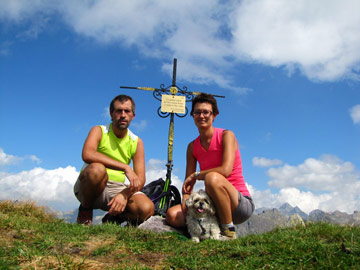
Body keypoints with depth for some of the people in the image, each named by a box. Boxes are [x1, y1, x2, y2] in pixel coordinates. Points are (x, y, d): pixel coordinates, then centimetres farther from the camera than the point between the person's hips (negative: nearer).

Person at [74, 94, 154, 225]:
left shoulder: (137, 142, 5)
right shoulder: (99, 131, -4)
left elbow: (140, 179, -2)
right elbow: (87, 155, -27)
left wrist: (124, 195, -25)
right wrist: (125, 167, -31)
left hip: (117, 188, 3)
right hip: (89, 187, -2)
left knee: (147, 208, -25)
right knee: (97, 169, -37)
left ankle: (113, 218, 8)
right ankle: (85, 210, -7)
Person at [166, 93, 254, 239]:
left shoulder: (226, 135, -7)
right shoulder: (192, 146, 9)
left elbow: (226, 170, -23)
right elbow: (188, 182, 6)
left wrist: (196, 175, -13)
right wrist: (186, 205, -12)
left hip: (241, 203, -5)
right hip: (213, 205, 5)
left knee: (213, 178, -35)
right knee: (172, 215, -15)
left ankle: (229, 232, -18)